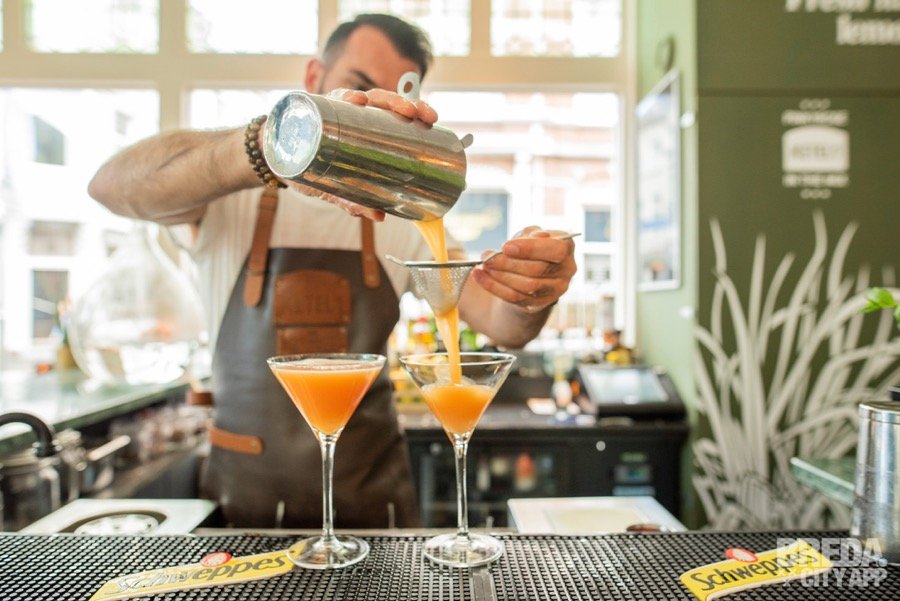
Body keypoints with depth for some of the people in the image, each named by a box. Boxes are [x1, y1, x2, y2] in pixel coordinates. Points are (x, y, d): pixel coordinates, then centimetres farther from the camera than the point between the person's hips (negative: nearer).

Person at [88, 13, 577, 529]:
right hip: (244, 492, -1)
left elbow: (502, 324, -9)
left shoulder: (405, 220, -1)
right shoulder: (230, 197, -8)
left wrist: (530, 295, -34)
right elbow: (112, 185, -28)